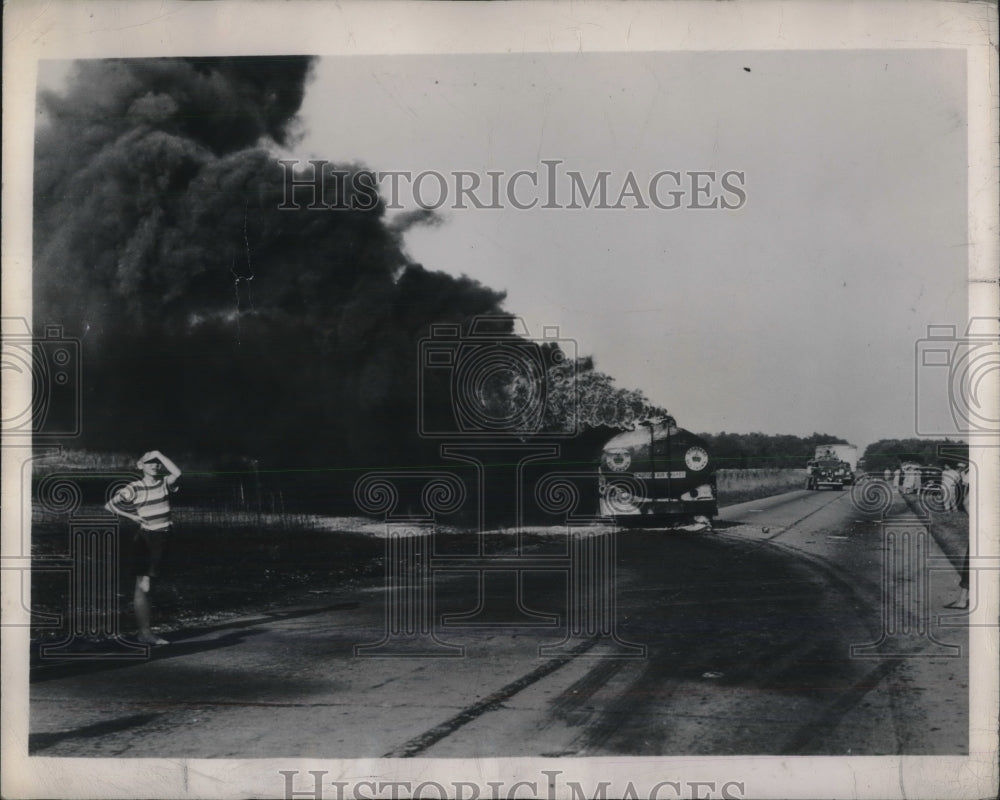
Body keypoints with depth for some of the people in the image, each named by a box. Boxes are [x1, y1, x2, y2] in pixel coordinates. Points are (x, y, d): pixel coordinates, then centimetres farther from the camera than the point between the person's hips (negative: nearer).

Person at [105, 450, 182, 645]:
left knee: (144, 587, 13)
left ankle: (145, 632, 17)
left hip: (161, 540, 4)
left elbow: (177, 472, -17)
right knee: (142, 587, -4)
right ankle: (144, 632, -4)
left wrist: (159, 454, -9)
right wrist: (132, 516, -5)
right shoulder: (135, 488, -4)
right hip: (144, 539, -4)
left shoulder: (164, 483, 4)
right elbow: (110, 505, 1)